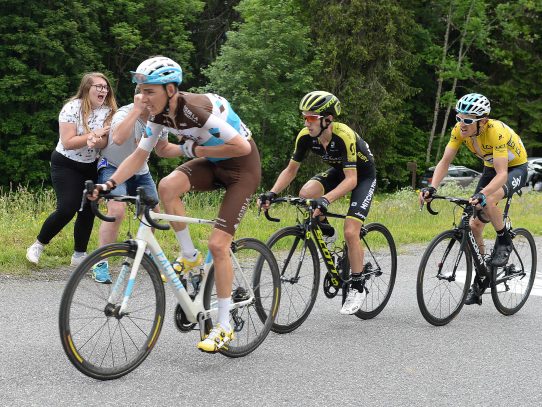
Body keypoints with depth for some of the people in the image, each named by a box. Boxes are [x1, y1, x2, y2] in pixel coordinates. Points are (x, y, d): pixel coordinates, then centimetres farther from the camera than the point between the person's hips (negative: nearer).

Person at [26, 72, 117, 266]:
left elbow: (104, 142, -13)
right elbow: (68, 143, -22)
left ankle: (79, 255, 15)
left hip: (90, 166, 5)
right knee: (67, 210, -15)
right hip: (66, 165, -5)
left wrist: (95, 141, -35)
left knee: (88, 211, 2)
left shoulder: (108, 111, -3)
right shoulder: (72, 108, -16)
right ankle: (38, 245, 4)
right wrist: (93, 134, -24)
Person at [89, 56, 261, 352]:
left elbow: (242, 147, -32)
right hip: (212, 162, 7)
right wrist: (109, 183, -14)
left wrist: (194, 150, -22)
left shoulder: (195, 108, -31)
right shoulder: (160, 114, -8)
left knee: (217, 244, -13)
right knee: (167, 186, -22)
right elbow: (139, 155, -1)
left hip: (242, 166, -7)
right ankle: (190, 257, -1)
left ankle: (224, 326, -1)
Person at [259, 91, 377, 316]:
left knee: (350, 232, -17)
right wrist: (272, 193, -24)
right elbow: (290, 170, -10)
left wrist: (326, 199, -51)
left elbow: (351, 180, -38)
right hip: (338, 171, 5)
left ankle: (357, 288, -1)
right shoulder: (306, 136, -20)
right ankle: (326, 232, 5)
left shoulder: (344, 136, -36)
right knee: (306, 194, -24)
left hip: (363, 175, -5)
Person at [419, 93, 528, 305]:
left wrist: (482, 194, -57)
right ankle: (480, 280, 14)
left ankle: (504, 241, -7)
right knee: (474, 226, -2)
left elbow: (502, 174, -41)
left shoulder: (496, 132, -36)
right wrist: (432, 188, -34)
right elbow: (445, 162, -18)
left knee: (488, 202, -36)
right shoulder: (459, 129, -20)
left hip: (515, 169, -6)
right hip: (491, 168, 6)